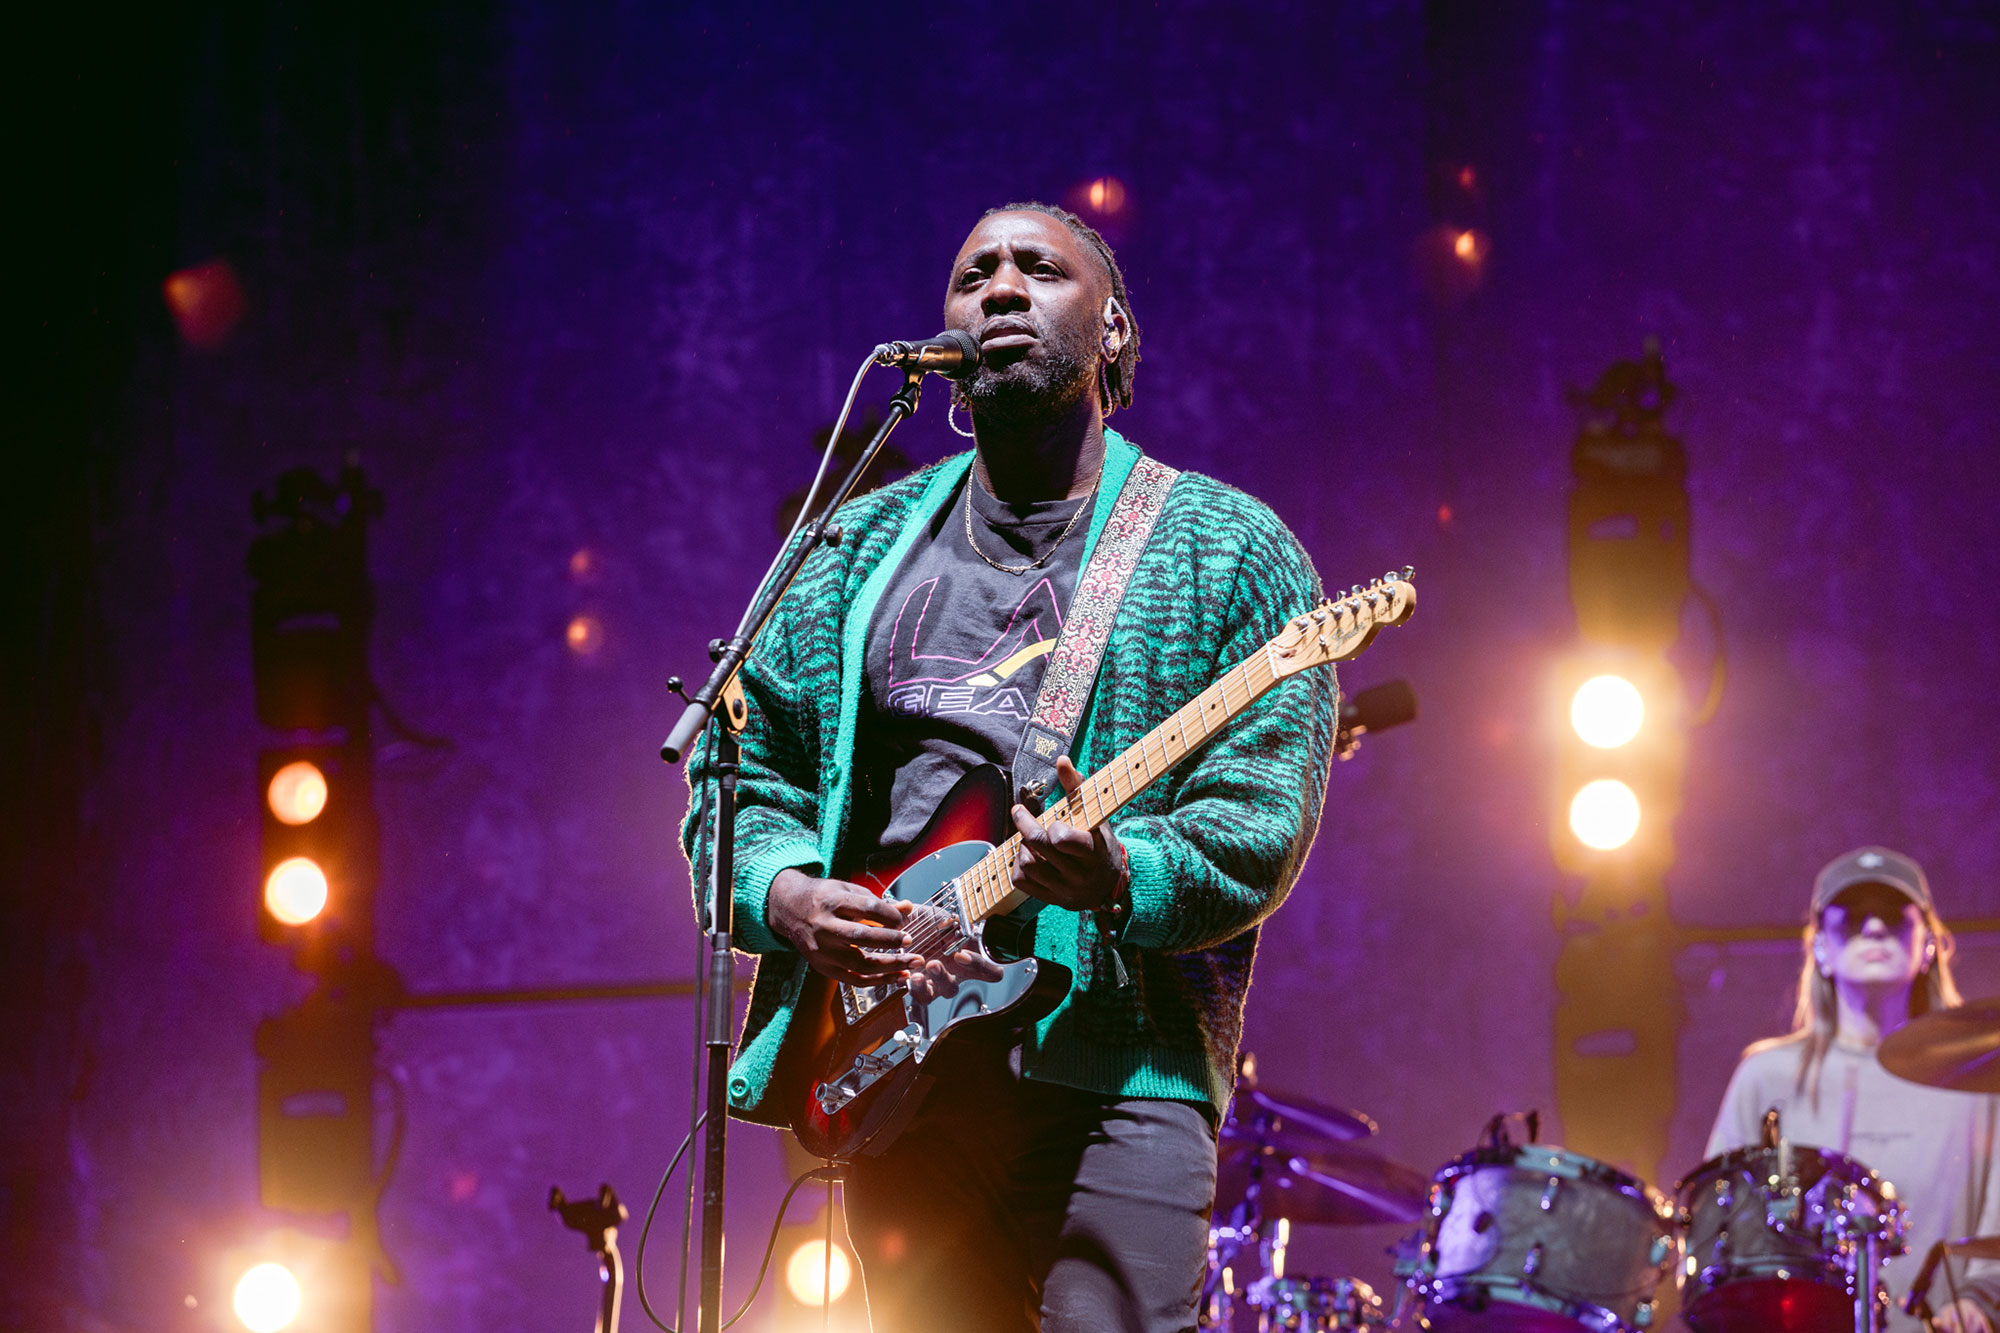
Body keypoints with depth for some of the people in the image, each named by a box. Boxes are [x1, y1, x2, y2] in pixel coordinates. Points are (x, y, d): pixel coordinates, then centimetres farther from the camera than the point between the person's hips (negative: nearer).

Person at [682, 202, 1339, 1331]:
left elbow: (1263, 821, -5)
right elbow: (740, 766, 16)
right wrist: (785, 896, -5)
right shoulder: (855, 550, 17)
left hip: (1110, 1071, -4)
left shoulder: (1227, 551, 4)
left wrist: (1121, 880, -24)